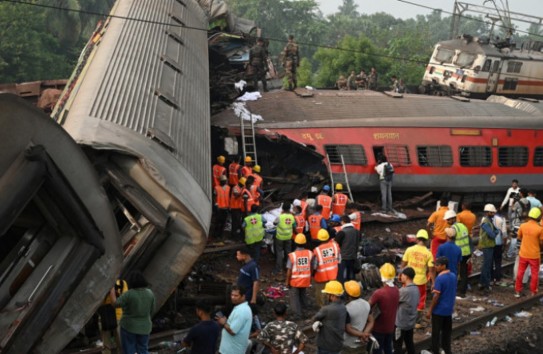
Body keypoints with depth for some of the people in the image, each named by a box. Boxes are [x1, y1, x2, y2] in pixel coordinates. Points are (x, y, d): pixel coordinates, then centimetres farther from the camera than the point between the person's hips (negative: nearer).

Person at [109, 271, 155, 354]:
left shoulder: (129, 294, -17)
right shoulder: (150, 293, -3)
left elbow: (115, 303, -10)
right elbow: (152, 310, 4)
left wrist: (112, 291, 3)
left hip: (129, 326, -4)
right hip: (144, 327, 4)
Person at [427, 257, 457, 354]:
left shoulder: (439, 278, -22)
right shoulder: (453, 276, 1)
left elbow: (436, 296, -20)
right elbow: (454, 292, 11)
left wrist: (430, 310, -12)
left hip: (439, 310, -7)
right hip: (449, 309, 7)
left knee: (436, 332, 5)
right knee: (447, 331, 17)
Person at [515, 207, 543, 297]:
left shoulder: (523, 226, -8)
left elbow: (519, 237, 6)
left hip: (523, 254, 3)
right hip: (534, 255, -3)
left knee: (520, 273, 15)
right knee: (534, 274, 12)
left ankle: (517, 291, 21)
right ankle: (533, 293, 17)